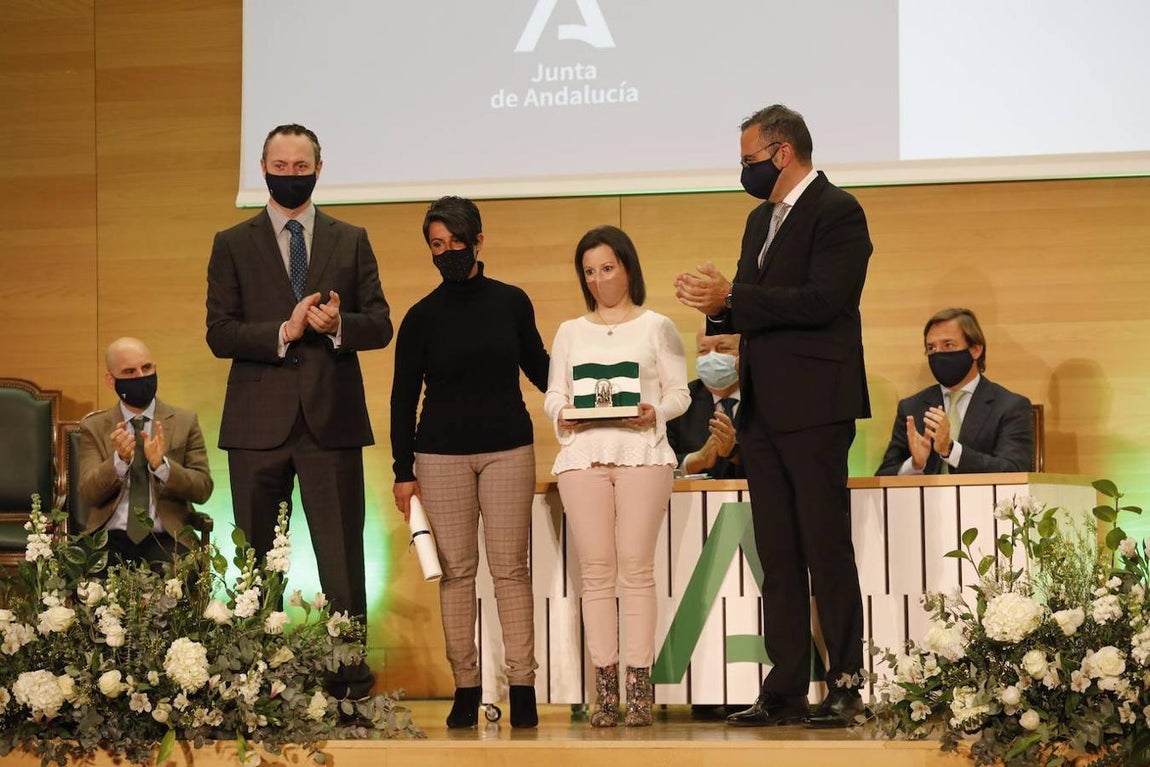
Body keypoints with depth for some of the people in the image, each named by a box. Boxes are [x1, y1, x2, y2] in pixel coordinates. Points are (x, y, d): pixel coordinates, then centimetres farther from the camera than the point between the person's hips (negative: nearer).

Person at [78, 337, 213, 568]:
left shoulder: (185, 421, 10)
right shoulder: (94, 427, 11)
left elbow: (203, 489, 3)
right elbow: (89, 493, -1)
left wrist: (161, 464, -15)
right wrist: (119, 460, -19)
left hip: (165, 539, 0)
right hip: (111, 538, 0)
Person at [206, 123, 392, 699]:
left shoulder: (351, 241, 11)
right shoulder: (233, 245, 7)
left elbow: (380, 325, 7)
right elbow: (219, 333, -1)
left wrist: (340, 325, -14)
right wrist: (283, 332, -16)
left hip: (332, 420, 0)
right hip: (258, 423, 0)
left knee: (342, 557, -2)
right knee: (255, 559, 5)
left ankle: (349, 680, 2)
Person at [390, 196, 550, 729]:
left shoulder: (511, 303, 5)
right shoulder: (422, 317, 1)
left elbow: (537, 366, 18)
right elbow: (403, 398, 4)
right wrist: (403, 471, 0)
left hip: (508, 449, 1)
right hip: (442, 455, 0)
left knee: (510, 566, -2)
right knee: (456, 569, 1)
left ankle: (522, 686, -1)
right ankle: (466, 687, 5)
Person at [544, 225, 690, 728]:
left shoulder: (656, 327, 12)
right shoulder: (570, 332, 20)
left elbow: (679, 393, 8)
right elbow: (554, 393, 18)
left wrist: (656, 412, -12)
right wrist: (562, 414, -4)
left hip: (641, 454, -2)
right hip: (582, 455, 2)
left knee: (636, 569, -8)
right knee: (595, 572, -4)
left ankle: (639, 686, -8)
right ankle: (605, 689, -3)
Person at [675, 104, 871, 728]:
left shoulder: (836, 212, -8)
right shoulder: (761, 220, 20)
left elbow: (823, 300, -20)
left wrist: (733, 296, -19)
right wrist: (718, 306, 0)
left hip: (814, 407, -9)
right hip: (762, 412, 9)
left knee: (827, 553, -5)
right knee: (777, 559, 8)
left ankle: (845, 687, 0)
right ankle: (785, 692, 10)